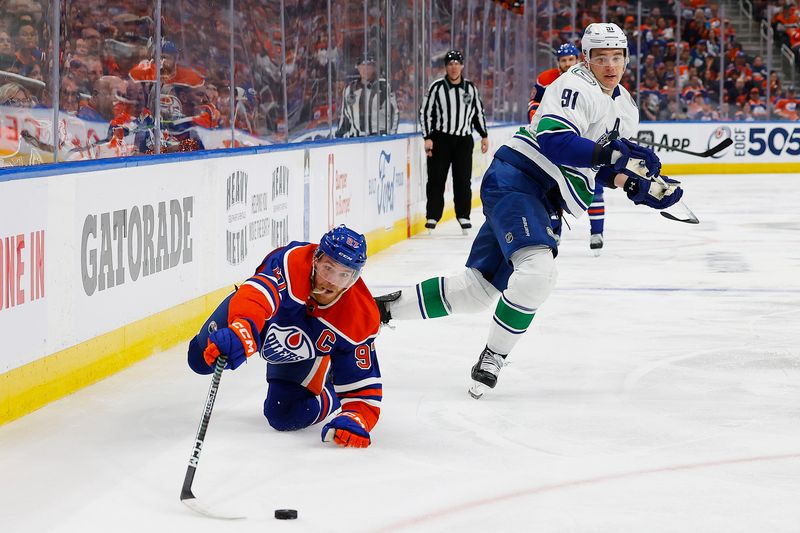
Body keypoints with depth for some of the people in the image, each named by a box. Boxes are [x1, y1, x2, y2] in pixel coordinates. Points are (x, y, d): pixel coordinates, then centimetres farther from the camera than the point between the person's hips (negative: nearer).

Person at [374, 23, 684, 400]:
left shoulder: (626, 110, 16)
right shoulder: (576, 87, -13)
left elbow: (602, 168, 22)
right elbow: (552, 140, -27)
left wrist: (642, 185, 3)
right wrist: (607, 153, -37)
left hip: (543, 200, 9)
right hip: (515, 180, -9)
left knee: (478, 289, 8)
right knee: (537, 269, -31)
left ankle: (384, 307, 21)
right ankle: (492, 358, -17)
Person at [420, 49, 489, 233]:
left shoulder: (470, 88, 8)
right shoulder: (437, 87, -3)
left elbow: (479, 112, 17)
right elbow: (425, 112, -3)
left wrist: (484, 135, 13)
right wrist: (428, 138, -9)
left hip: (464, 140, 2)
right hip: (440, 138, -2)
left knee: (463, 179, 2)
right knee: (436, 179, -3)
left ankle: (463, 216, 12)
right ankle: (432, 216, 4)